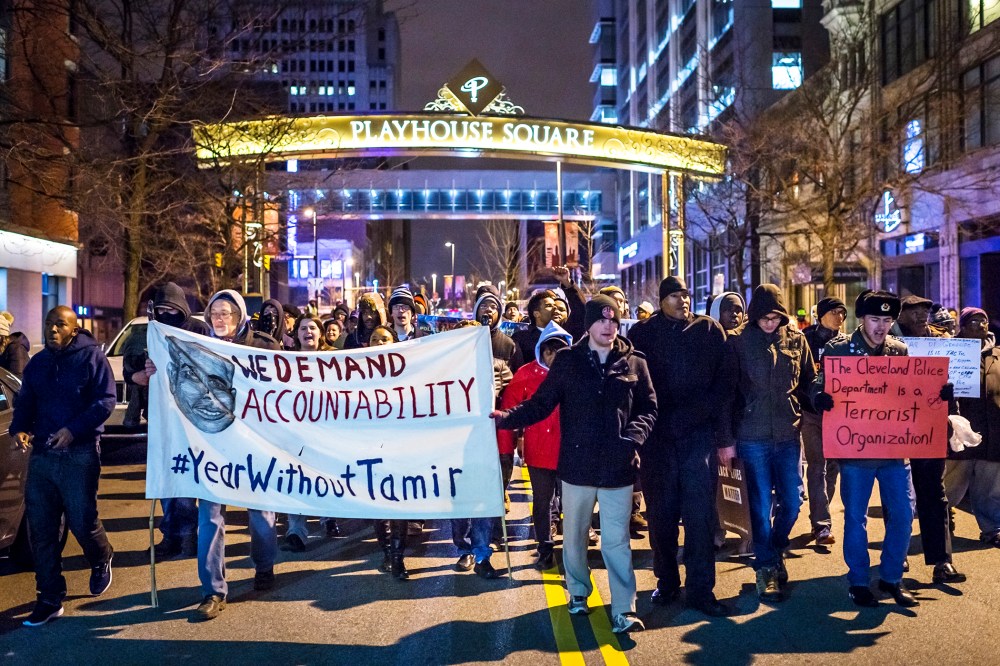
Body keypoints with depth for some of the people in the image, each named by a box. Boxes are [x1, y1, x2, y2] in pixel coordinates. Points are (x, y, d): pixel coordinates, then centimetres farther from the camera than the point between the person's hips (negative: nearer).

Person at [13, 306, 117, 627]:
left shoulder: (91, 356, -3)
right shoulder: (37, 363, 14)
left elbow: (105, 401, -10)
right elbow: (24, 403, 16)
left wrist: (73, 429, -21)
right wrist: (19, 429, -6)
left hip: (79, 453, -5)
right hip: (41, 454, 5)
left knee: (82, 520, -2)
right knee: (40, 528, 4)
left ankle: (101, 561, 33)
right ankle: (50, 598, 13)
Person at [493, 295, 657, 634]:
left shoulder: (634, 363, 2)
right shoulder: (567, 360, 1)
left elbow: (648, 408, 4)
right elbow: (542, 402, -2)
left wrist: (634, 437, -13)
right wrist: (508, 417, -16)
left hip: (618, 466, -1)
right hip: (577, 463, 1)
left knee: (617, 539, 2)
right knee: (574, 534, 15)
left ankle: (624, 609, 9)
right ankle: (578, 591, 36)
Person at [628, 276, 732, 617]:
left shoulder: (710, 330, 4)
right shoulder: (641, 333, 4)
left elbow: (723, 384, 2)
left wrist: (725, 436, -1)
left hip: (699, 435, -1)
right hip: (656, 436, 1)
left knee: (700, 515, 0)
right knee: (661, 513, 10)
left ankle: (701, 589, 10)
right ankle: (666, 581, 25)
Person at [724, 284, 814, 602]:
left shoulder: (796, 340, 5)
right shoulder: (738, 343, -2)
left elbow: (810, 381, 14)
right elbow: (728, 390, -1)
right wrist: (728, 437, -3)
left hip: (788, 434, 3)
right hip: (753, 436, -2)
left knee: (792, 500, 7)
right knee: (761, 505, 3)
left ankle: (776, 550, 33)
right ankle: (766, 568, 17)